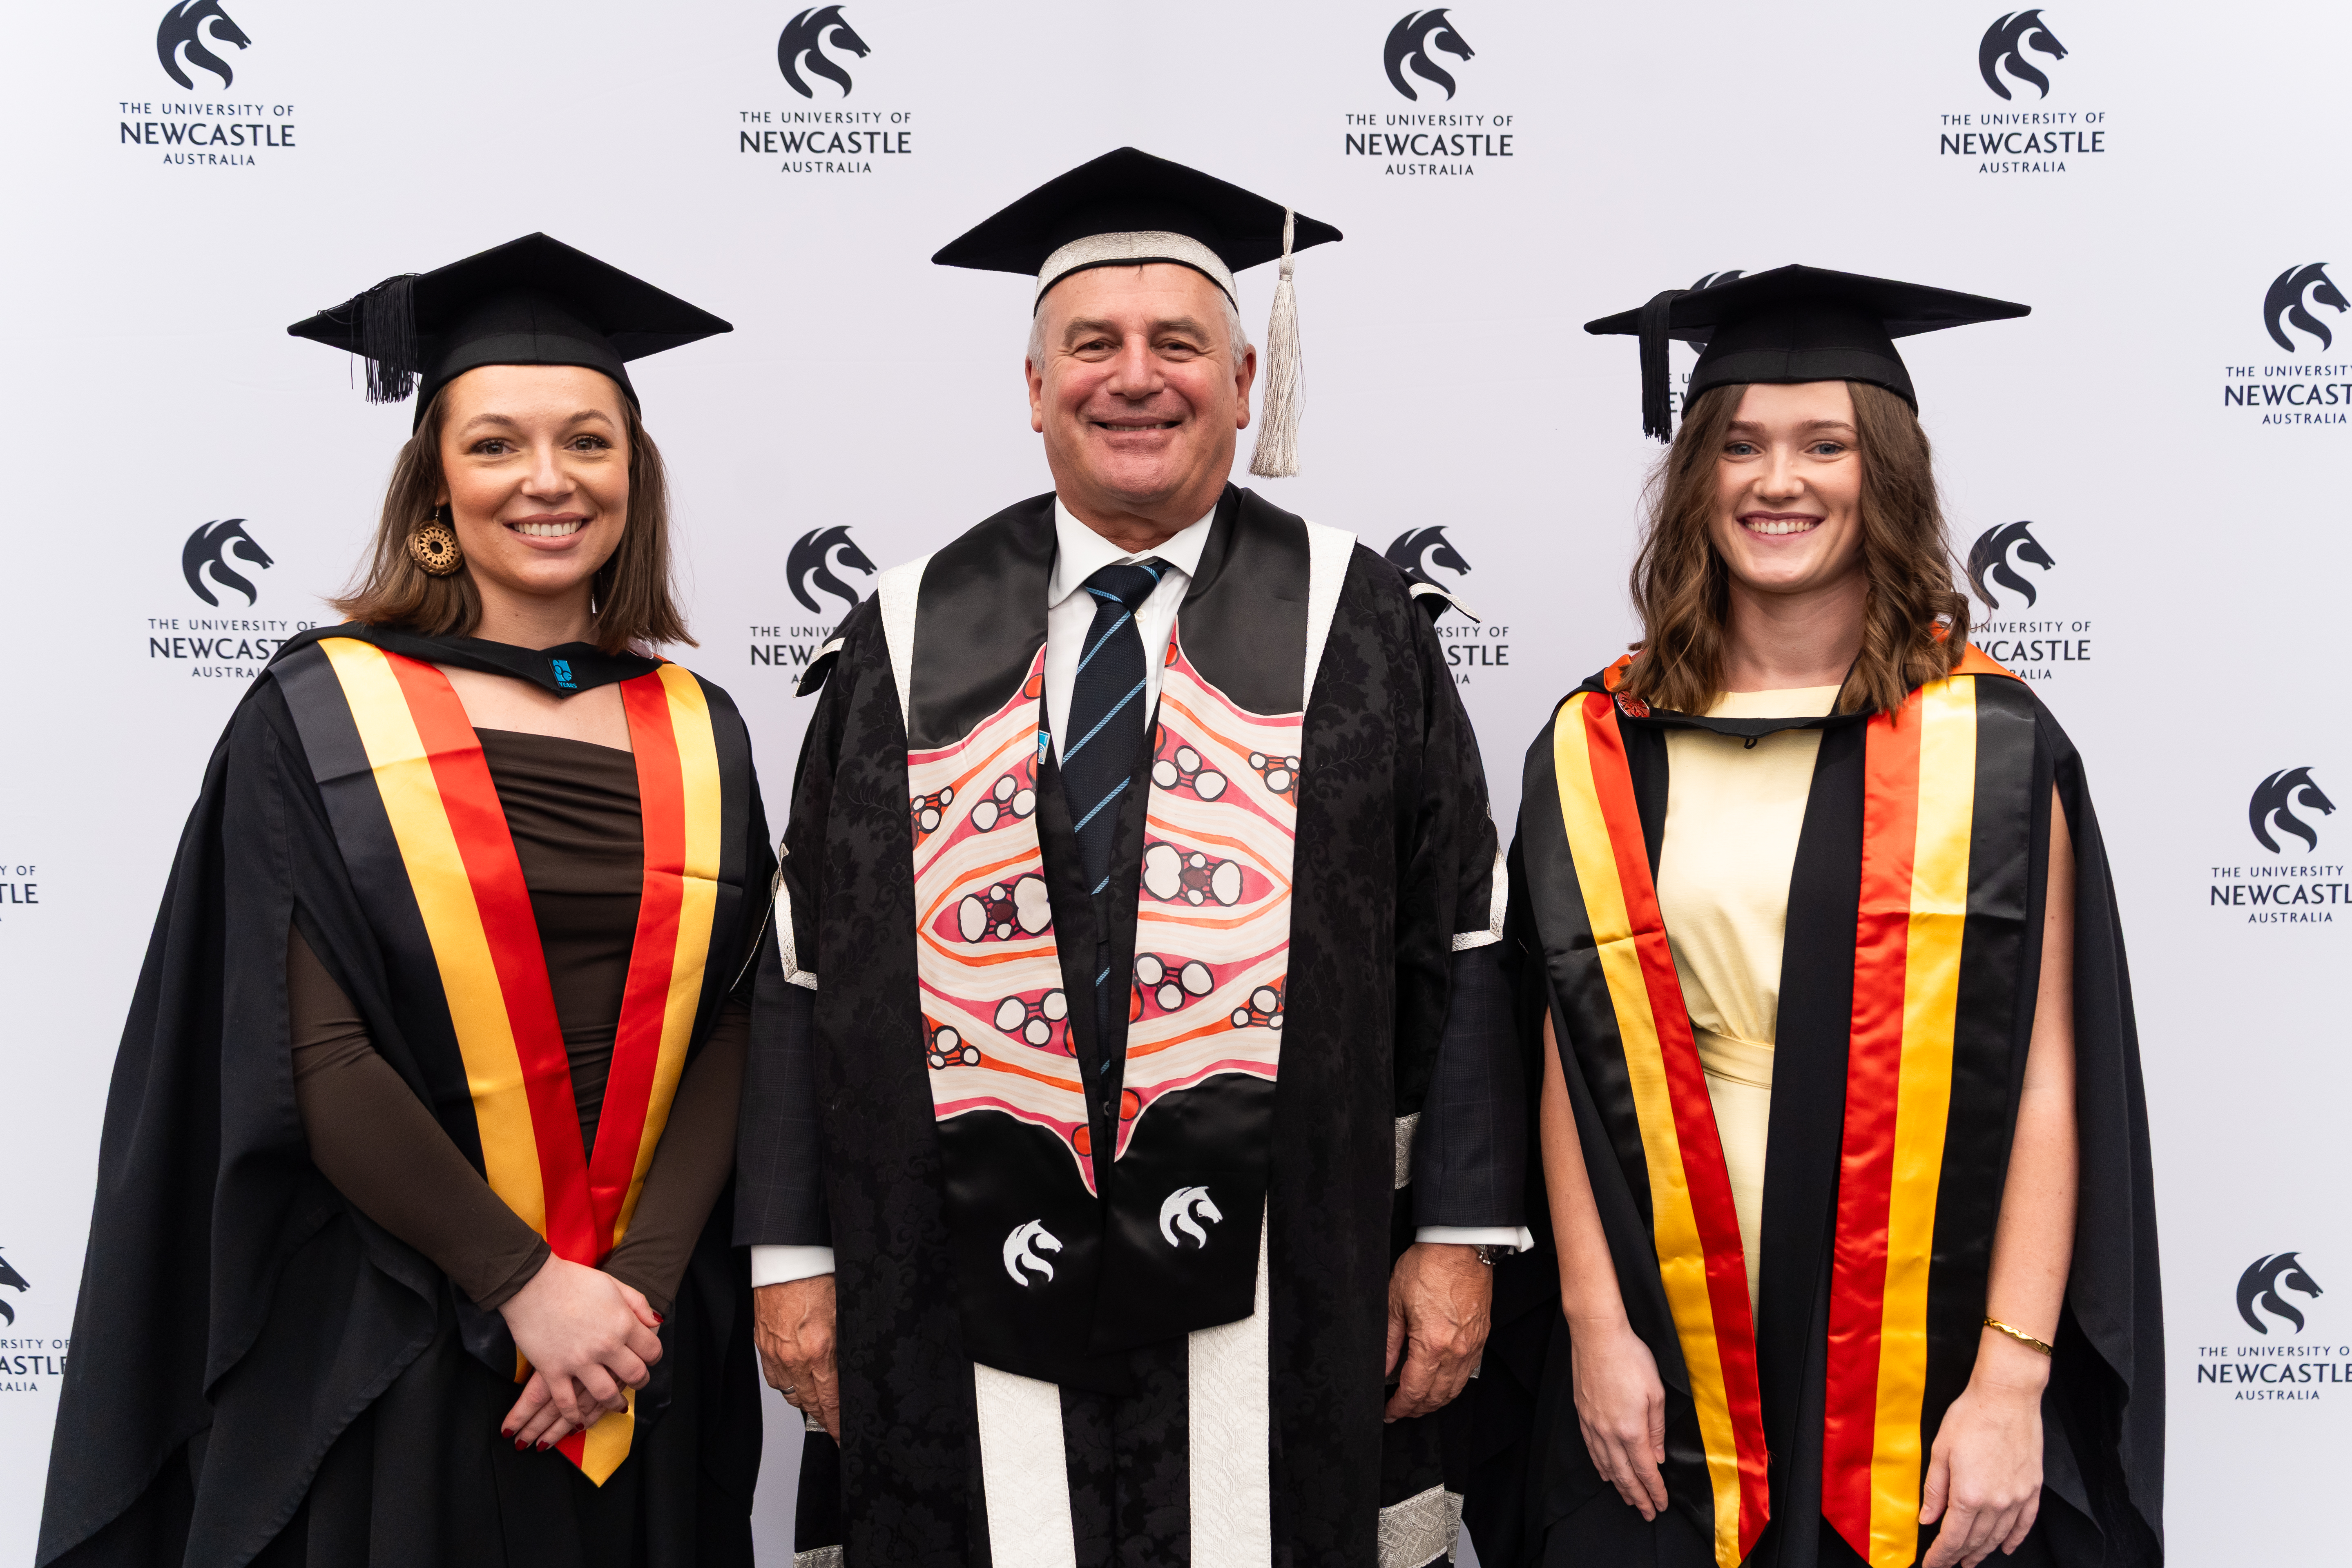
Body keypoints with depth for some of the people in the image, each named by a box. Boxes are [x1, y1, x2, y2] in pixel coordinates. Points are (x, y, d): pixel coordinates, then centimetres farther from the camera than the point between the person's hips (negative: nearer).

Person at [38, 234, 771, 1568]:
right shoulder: (322, 719, -4)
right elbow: (315, 1059, -10)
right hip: (386, 1359, -3)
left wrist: (639, 1285, -11)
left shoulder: (700, 736, 6)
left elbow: (727, 1034, 1)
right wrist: (526, 1284, -14)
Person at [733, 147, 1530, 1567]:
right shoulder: (914, 639, 7)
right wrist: (795, 1256, 3)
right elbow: (811, 969, 6)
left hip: (1275, 1325, -1)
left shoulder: (1350, 624, 3)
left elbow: (1463, 954, 1)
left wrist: (1459, 1237, -4)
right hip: (968, 1320, 1)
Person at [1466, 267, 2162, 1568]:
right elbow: (1569, 1069, 2)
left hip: (1921, 1365, -1)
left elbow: (2045, 1082, -5)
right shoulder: (1597, 754, 3)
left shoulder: (1992, 749, -2)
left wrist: (2013, 1378, -11)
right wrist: (1595, 1323, -5)